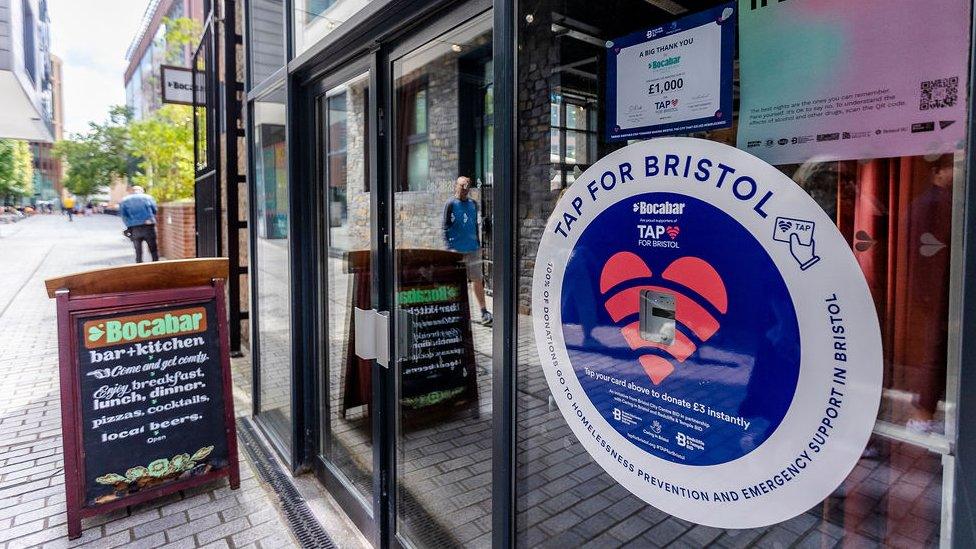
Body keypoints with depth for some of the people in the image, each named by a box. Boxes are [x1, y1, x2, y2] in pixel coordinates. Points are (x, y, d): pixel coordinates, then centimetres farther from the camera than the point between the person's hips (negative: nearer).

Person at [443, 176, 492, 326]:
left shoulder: (473, 204, 12)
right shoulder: (451, 204, -2)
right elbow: (446, 227, -4)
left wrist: (478, 244, 14)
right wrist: (449, 247, -12)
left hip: (473, 248, 4)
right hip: (456, 249, -4)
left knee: (477, 280, 2)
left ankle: (484, 312, 4)